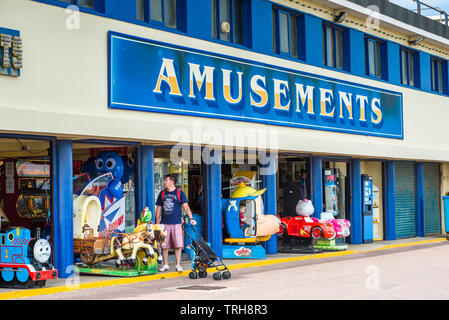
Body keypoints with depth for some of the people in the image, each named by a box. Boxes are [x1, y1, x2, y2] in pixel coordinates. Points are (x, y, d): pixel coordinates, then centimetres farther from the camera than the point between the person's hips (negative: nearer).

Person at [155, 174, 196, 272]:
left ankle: (178, 265, 6)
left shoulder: (179, 193, 2)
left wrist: (191, 218, -16)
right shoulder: (162, 193, 11)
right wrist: (157, 222, 9)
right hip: (164, 223, 3)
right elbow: (158, 208, 14)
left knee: (178, 245, -3)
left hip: (176, 223, -3)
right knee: (164, 245, 3)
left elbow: (186, 206, -4)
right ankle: (165, 265, 14)